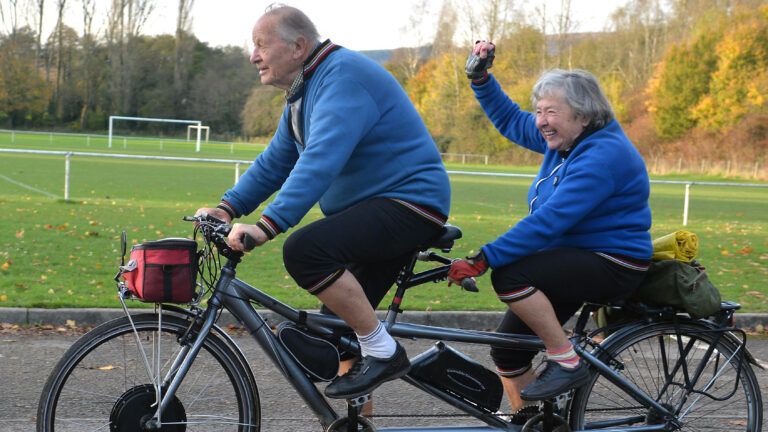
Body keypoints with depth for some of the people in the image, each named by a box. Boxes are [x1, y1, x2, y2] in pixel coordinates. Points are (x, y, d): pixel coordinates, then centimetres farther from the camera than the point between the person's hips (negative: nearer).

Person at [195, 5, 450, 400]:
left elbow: (321, 161, -31)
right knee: (341, 323, 9)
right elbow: (275, 162, 16)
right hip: (370, 208, 11)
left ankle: (383, 353, -18)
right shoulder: (304, 90, 15)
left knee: (304, 250, -28)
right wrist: (227, 208, 2)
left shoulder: (342, 75, -18)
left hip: (410, 202, -11)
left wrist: (267, 226, -37)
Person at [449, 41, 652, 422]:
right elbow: (510, 119, 22)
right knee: (507, 352, 4)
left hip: (611, 265, -9)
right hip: (574, 260, 9)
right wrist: (480, 79, 7)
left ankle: (567, 362, -15)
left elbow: (548, 221, -30)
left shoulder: (603, 155, -23)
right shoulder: (564, 138, 5)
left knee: (508, 275, -29)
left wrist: (483, 259, -32)